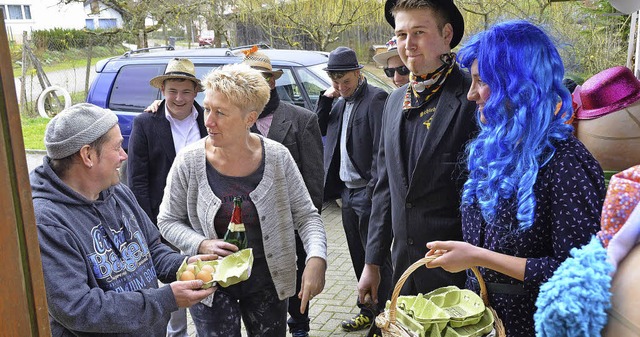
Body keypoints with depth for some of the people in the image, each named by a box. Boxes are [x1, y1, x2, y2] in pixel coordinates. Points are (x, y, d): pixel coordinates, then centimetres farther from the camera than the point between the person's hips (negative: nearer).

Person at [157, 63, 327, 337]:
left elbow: (306, 215, -5)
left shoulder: (278, 157, -12)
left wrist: (317, 258, -22)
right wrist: (202, 245, -19)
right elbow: (168, 220, -2)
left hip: (267, 281, 1)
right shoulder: (189, 161, -13)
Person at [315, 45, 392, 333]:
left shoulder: (375, 98, -12)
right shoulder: (340, 101, 13)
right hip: (347, 190, 8)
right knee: (358, 257, 17)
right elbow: (320, 129, 16)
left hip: (366, 191, -8)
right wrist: (327, 98, 3)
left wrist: (374, 188, -20)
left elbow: (381, 148, -17)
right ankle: (367, 311, 31)